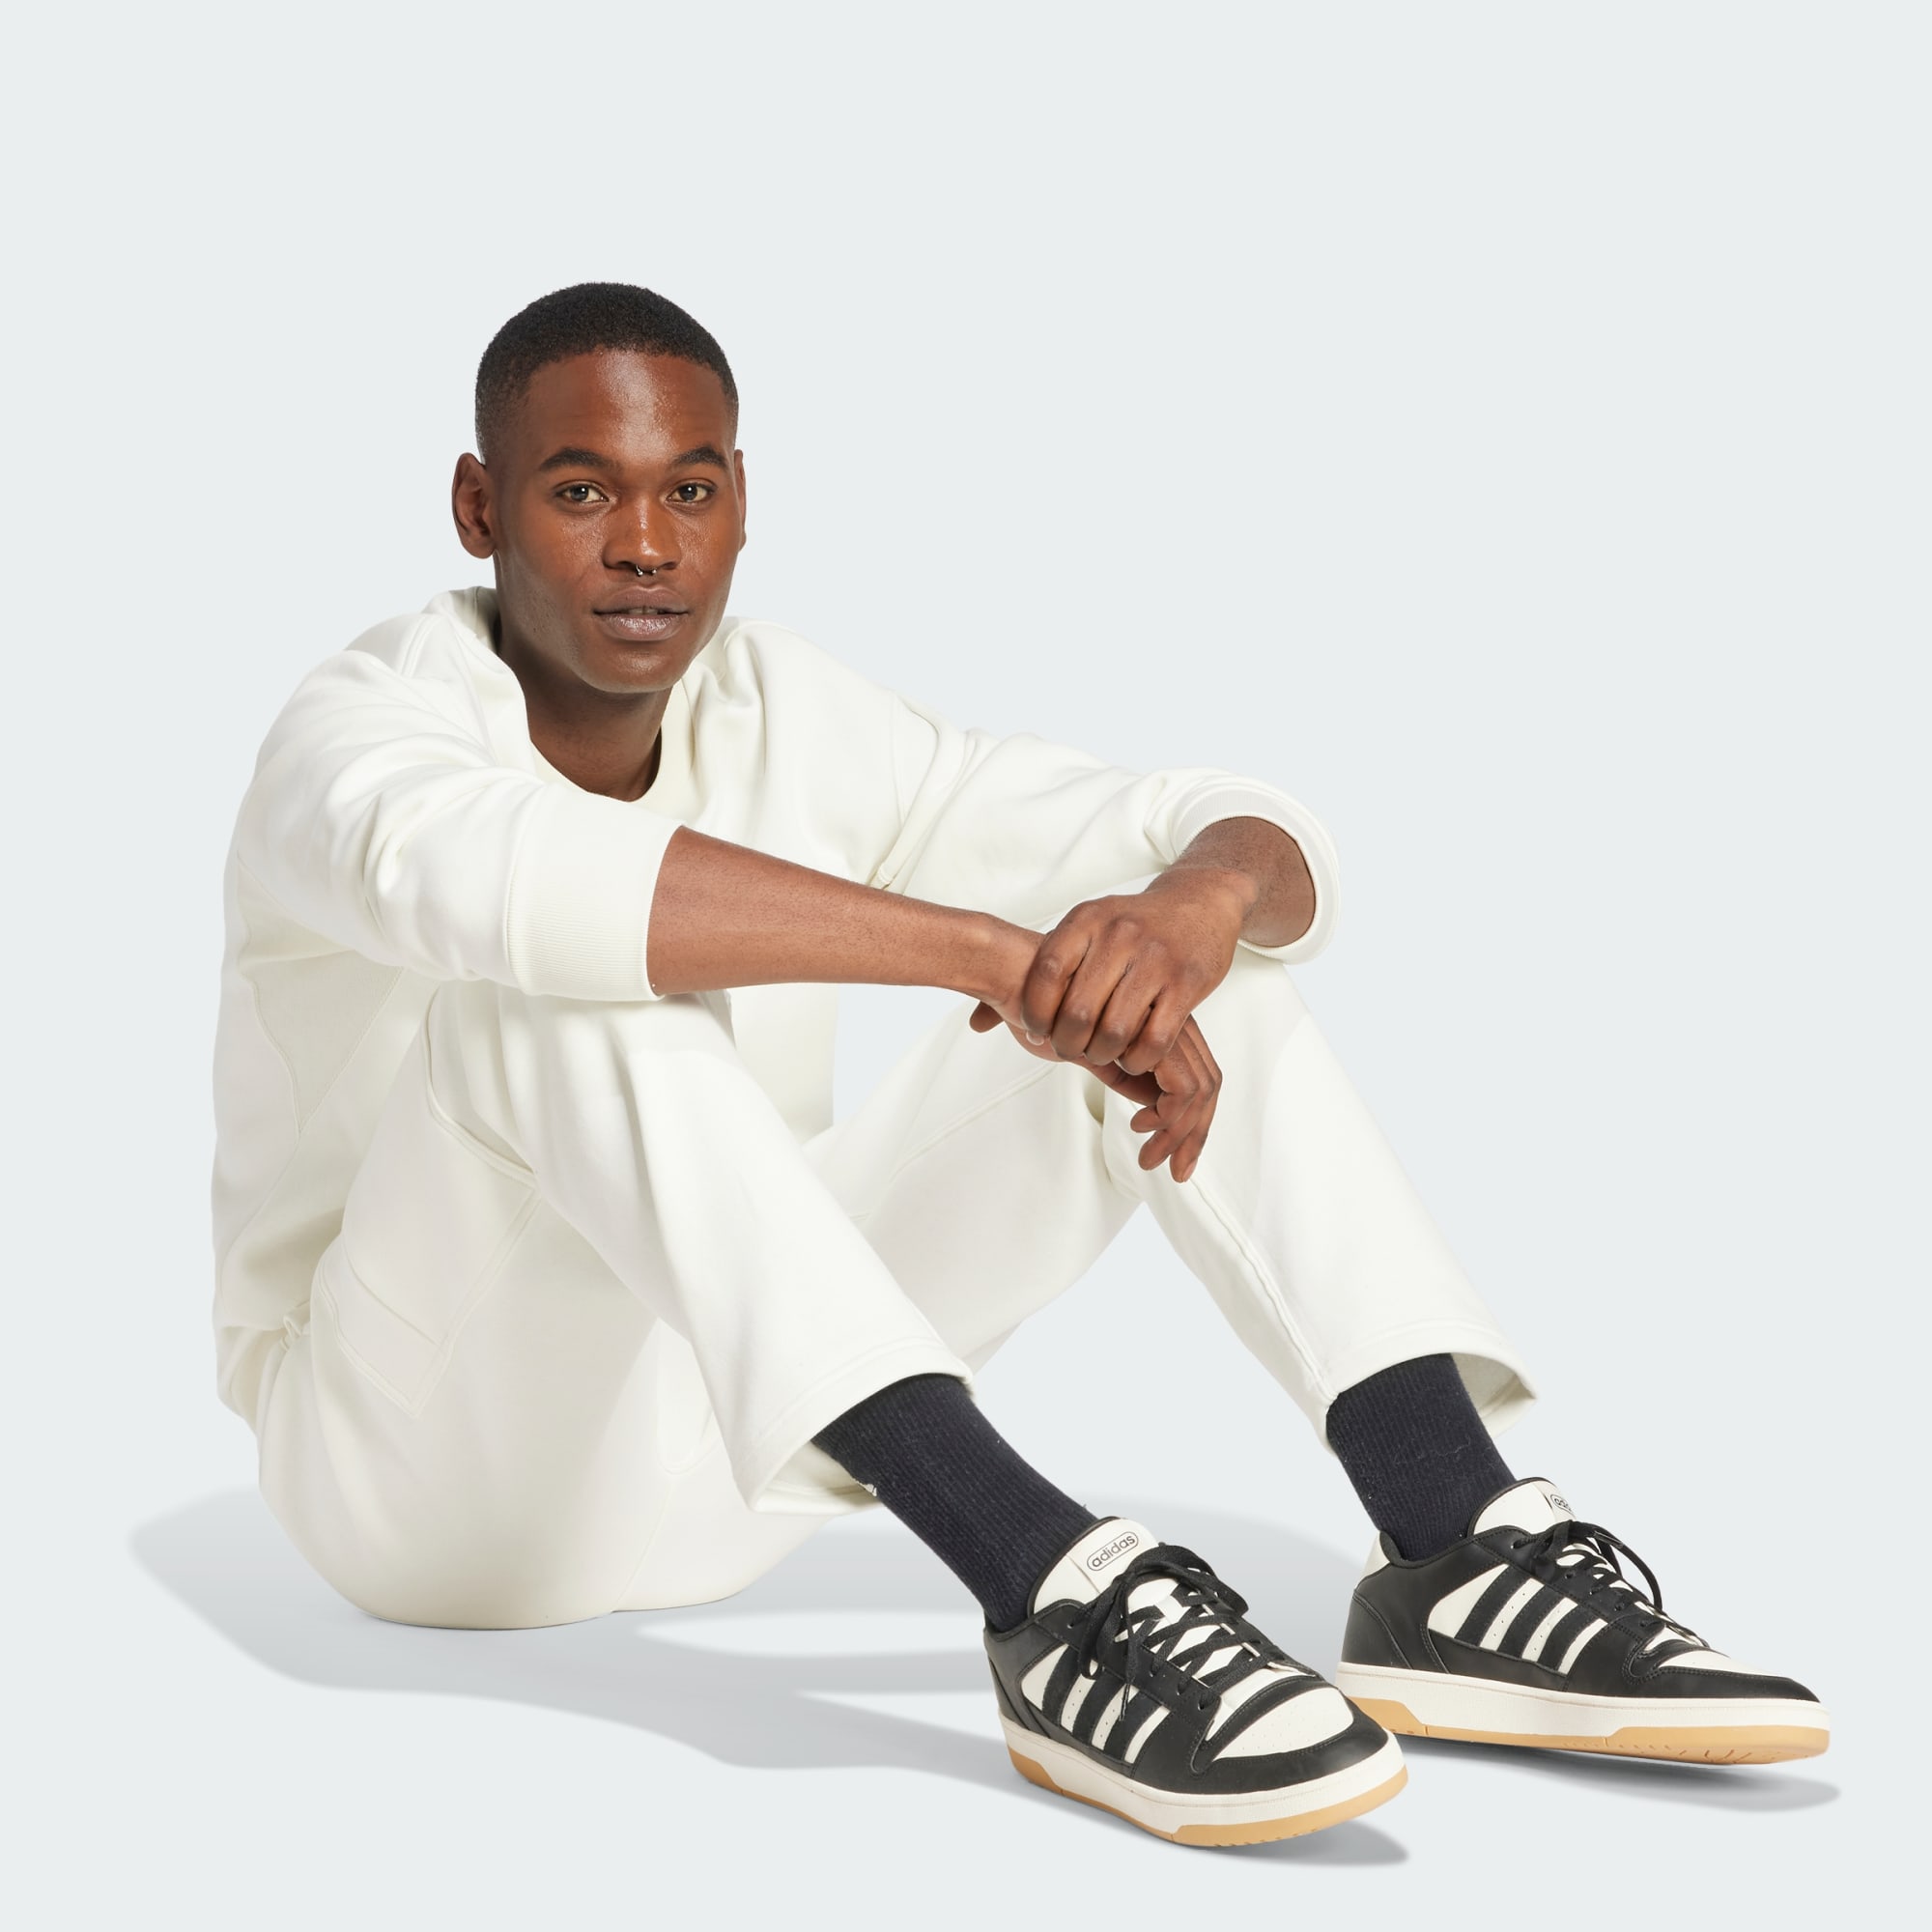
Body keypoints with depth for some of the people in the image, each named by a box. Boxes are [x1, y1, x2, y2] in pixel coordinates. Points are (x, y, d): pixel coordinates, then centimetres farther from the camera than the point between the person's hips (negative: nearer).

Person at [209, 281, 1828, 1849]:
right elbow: (481, 872, -44)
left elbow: (1252, 839, -6)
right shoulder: (362, 730, -17)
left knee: (1163, 961, -9)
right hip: (434, 1463, -5)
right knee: (564, 984, -35)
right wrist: (998, 952, -46)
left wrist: (1195, 909, -31)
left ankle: (1460, 1559, -24)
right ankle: (1050, 1593, -44)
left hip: (726, 1452, 5)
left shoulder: (799, 722, 0)